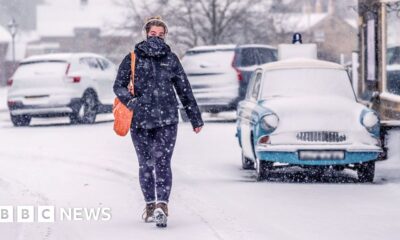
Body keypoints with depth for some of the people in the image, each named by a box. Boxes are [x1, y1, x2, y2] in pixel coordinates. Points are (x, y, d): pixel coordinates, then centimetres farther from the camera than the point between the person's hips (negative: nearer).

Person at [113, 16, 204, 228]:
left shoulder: (171, 59, 7)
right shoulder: (133, 58, 4)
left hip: (167, 119, 0)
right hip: (140, 121, 0)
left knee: (162, 163, -5)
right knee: (145, 164, 4)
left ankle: (161, 206, -8)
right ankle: (151, 205, 6)